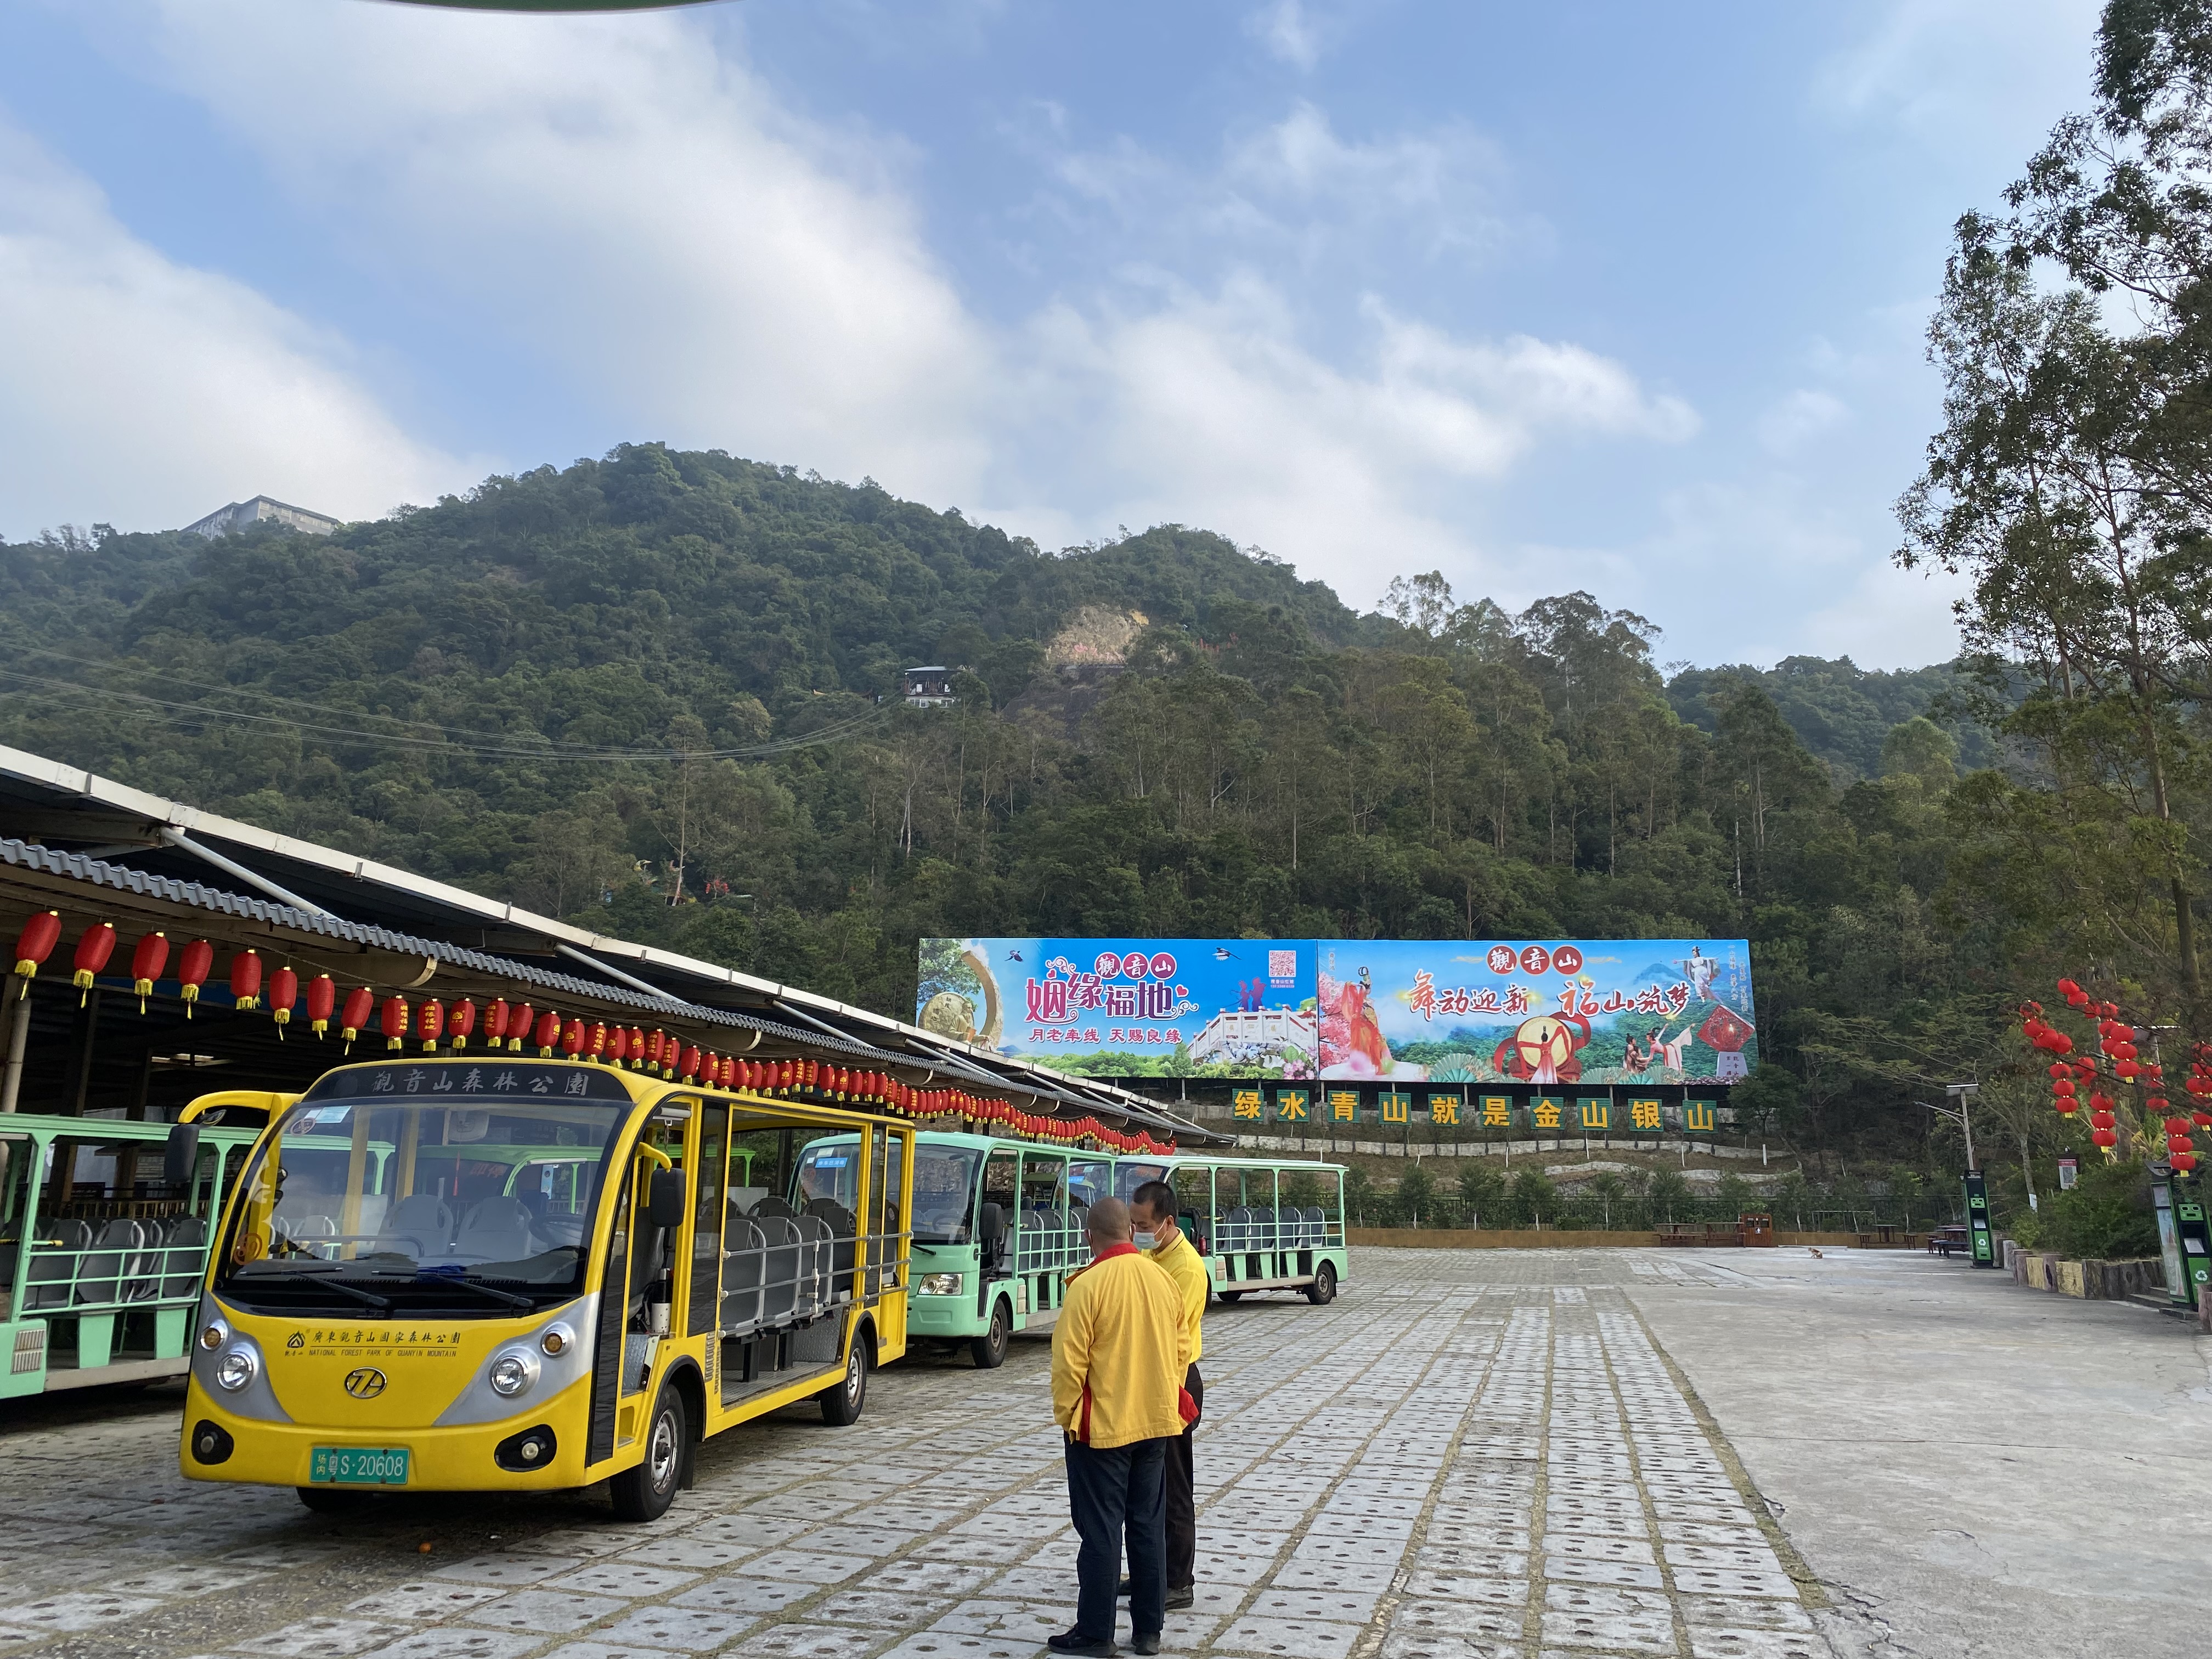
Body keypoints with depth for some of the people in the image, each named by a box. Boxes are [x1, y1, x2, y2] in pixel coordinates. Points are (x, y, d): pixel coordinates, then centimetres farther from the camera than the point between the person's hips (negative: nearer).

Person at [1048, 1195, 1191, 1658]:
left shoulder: (1088, 1285, -17)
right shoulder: (1164, 1280, 0)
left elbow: (1070, 1360, -15)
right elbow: (1180, 1351, 8)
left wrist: (1066, 1414, -2)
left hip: (1102, 1427, -6)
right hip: (1156, 1423, 6)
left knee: (1100, 1532, 5)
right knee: (1148, 1526, 13)